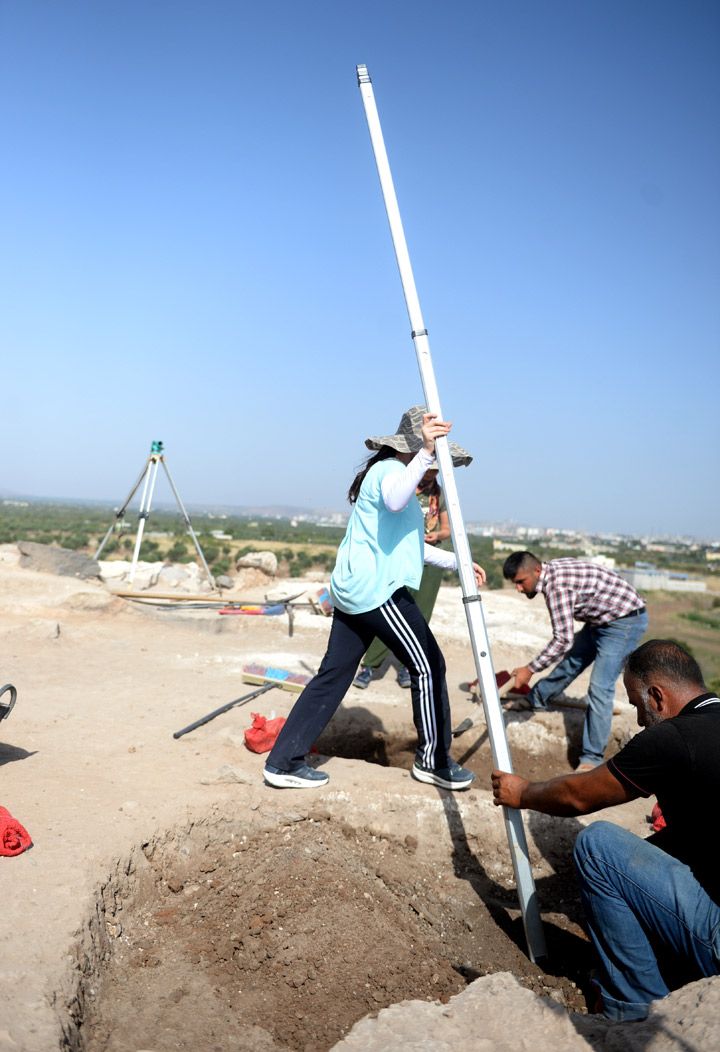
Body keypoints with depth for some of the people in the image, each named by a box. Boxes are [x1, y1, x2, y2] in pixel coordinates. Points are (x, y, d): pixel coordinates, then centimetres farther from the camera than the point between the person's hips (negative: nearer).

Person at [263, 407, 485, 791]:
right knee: (427, 665, 2)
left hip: (353, 590, 10)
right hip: (378, 590, -10)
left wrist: (455, 562, 27)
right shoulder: (390, 468, -7)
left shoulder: (388, 471, 25)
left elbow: (406, 542, 30)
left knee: (333, 673, 9)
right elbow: (395, 499, -35)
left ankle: (283, 762, 11)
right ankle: (433, 761, 15)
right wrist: (424, 452, -42)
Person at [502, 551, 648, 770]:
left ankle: (591, 759, -11)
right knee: (571, 660, 22)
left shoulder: (557, 585, -28)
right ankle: (537, 699, 41)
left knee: (600, 687, -15)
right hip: (602, 618, 10)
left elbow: (563, 640, -30)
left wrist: (530, 669, -23)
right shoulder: (551, 571, 0)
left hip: (625, 620, -10)